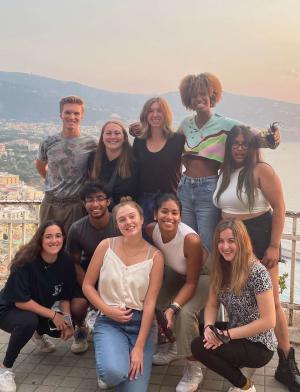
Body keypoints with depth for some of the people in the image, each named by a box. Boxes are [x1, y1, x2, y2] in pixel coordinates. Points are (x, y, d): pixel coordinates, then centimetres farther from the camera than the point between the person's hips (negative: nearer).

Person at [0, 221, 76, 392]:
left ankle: (39, 334, 20)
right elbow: (20, 301, -27)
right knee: (28, 321, -35)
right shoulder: (26, 262, -29)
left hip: (41, 311, 6)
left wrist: (67, 318, -20)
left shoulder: (66, 262, -14)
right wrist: (53, 314, -26)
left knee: (66, 326, -13)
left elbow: (65, 296, -4)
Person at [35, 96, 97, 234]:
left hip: (76, 205, -2)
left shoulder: (90, 144, -4)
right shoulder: (49, 143, 1)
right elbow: (40, 165, 20)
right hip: (50, 204, 2)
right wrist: (51, 181, 10)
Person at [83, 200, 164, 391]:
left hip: (141, 323, 0)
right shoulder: (106, 246, -3)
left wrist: (139, 347, -12)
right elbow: (88, 285, 3)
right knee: (114, 373, -27)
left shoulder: (155, 256, -5)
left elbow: (150, 302, -8)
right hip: (109, 321, 0)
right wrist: (108, 310, -12)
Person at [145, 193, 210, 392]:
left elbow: (191, 282, -27)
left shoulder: (191, 239, -37)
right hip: (175, 273, 6)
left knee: (185, 313, -27)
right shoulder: (151, 230, -22)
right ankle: (171, 347, 23)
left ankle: (194, 369, -4)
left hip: (202, 275, -6)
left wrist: (173, 308, -37)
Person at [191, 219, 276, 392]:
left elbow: (268, 321, -23)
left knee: (199, 347, -20)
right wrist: (209, 327, -18)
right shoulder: (221, 268, 0)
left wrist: (226, 335, -22)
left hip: (258, 345, -7)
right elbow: (212, 304, 4)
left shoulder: (257, 272, -23)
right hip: (235, 334, 7)